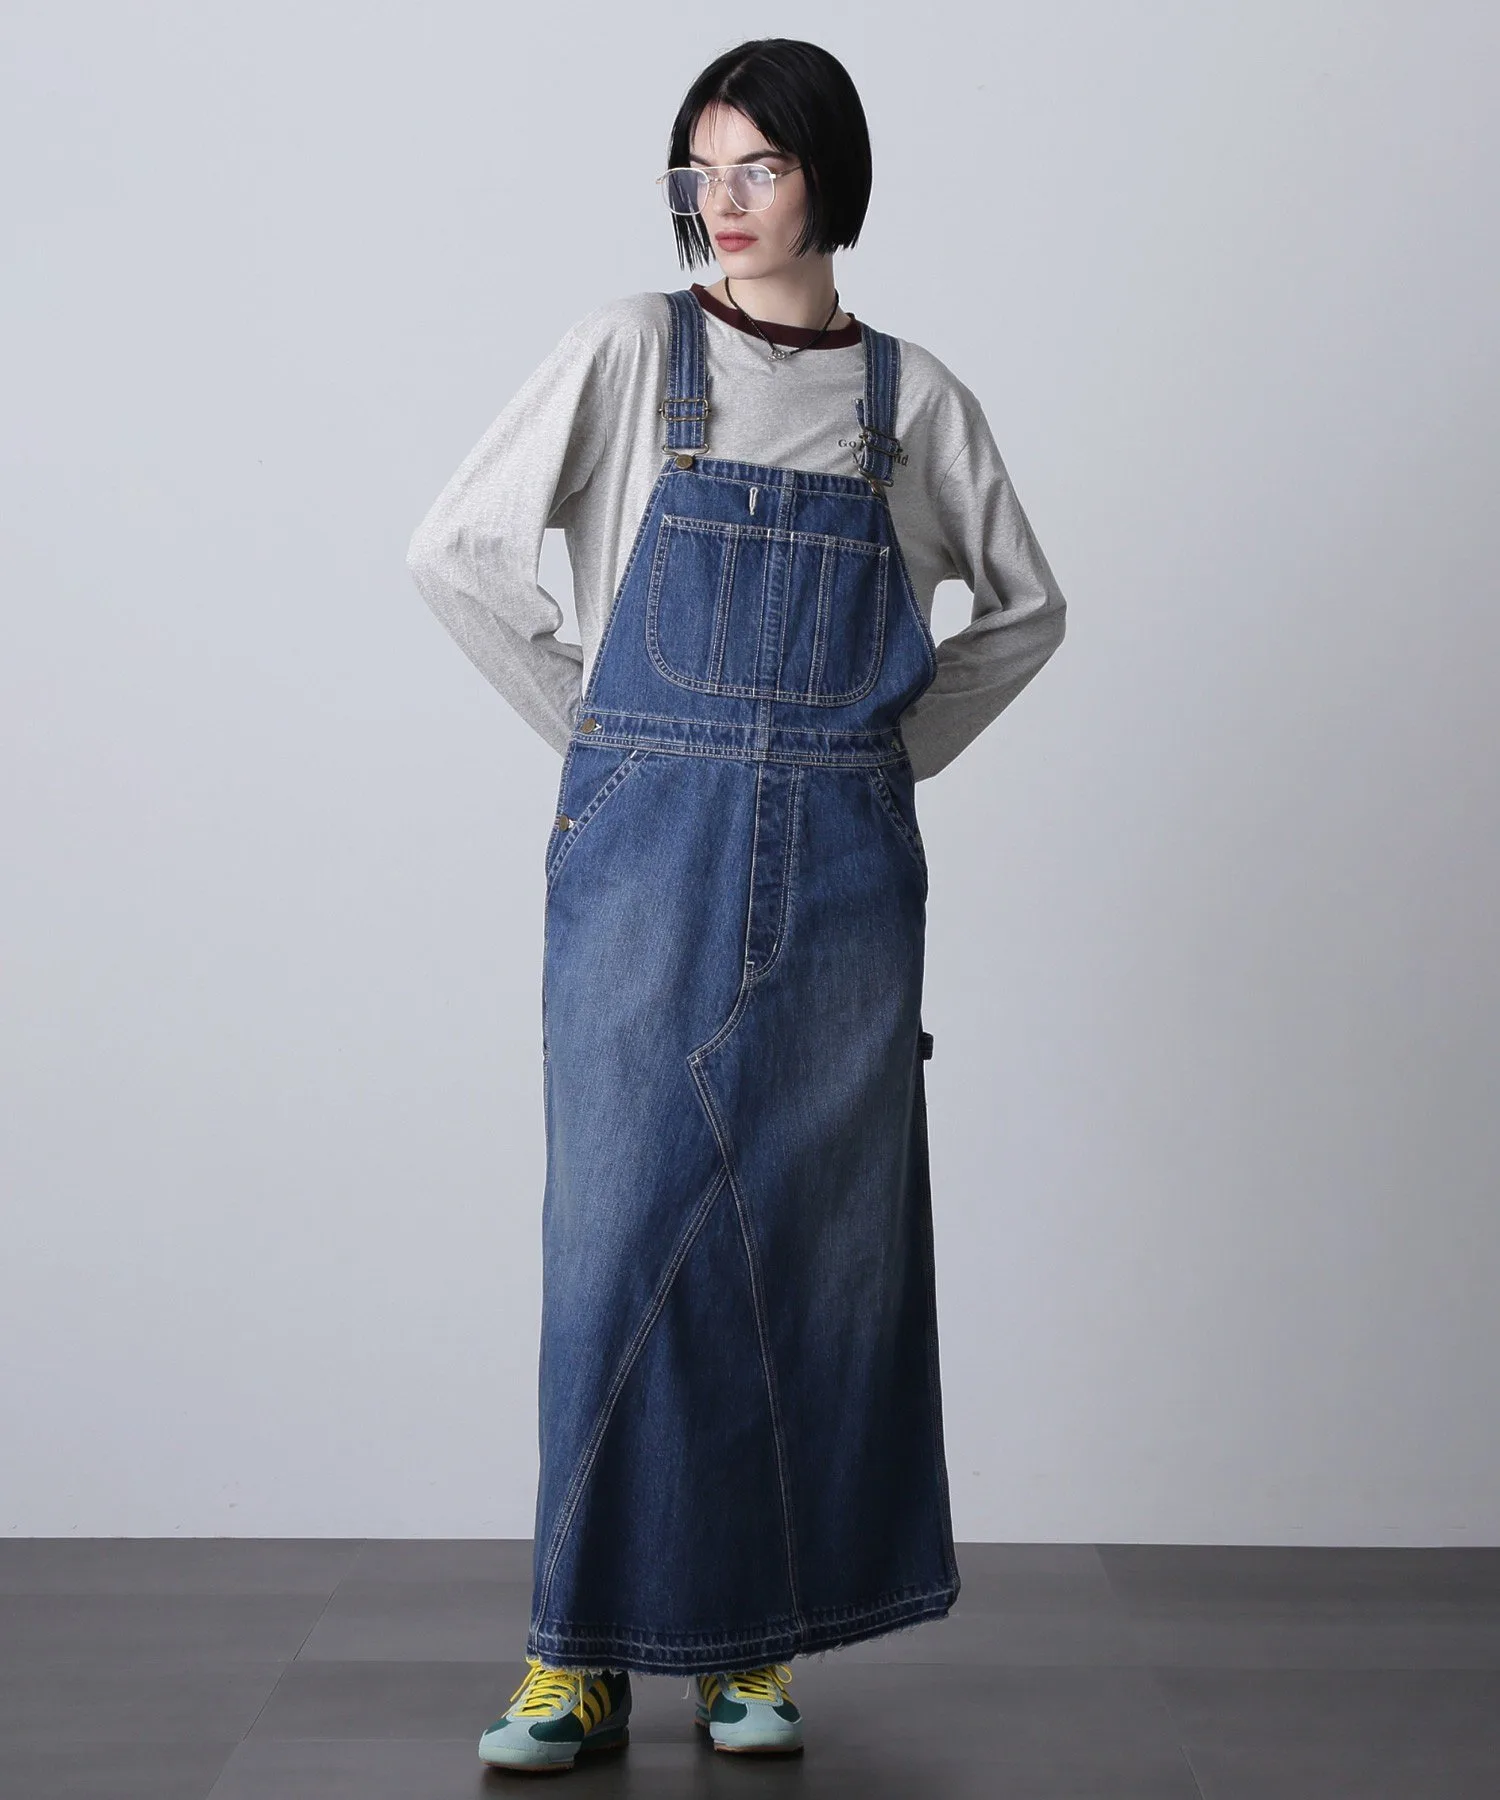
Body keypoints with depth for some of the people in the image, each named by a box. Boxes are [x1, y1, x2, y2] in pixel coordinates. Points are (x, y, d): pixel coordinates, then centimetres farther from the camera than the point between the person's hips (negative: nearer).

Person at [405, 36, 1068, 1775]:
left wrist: (893, 755, 7)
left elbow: (1024, 604, 19)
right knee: (621, 1229, -4)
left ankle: (752, 1641, 16)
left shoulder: (911, 394, 8)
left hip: (838, 867, 2)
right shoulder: (630, 353, 3)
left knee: (813, 1240, 3)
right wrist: (603, 740, 1)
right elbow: (454, 550, 2)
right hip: (645, 852, -2)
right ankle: (583, 1651, 6)